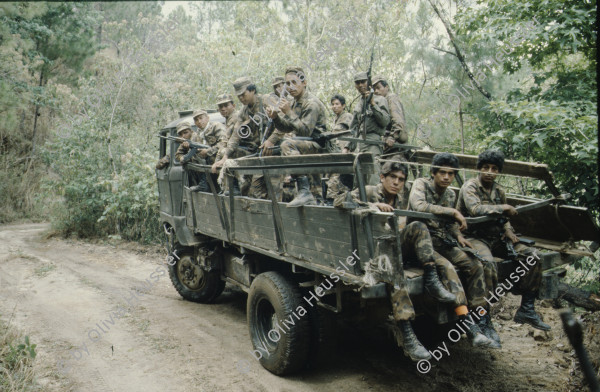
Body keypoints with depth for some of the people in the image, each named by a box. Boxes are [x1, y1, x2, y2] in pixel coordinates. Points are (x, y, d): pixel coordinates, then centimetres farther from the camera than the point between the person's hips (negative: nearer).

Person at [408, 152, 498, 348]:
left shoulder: (450, 194, 14)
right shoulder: (421, 184, -5)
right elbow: (418, 206, -27)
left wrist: (458, 235, 5)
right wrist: (452, 211, -24)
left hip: (443, 242, 7)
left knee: (477, 267, -13)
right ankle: (467, 323, -25)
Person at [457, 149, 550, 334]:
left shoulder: (499, 191, 14)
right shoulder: (470, 186, -7)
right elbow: (475, 209, -26)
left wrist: (508, 230, 0)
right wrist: (504, 208, -25)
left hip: (496, 238, 7)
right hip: (475, 237, -7)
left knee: (532, 256, -7)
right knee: (487, 262, -37)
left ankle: (526, 310, 2)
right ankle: (482, 317, -27)